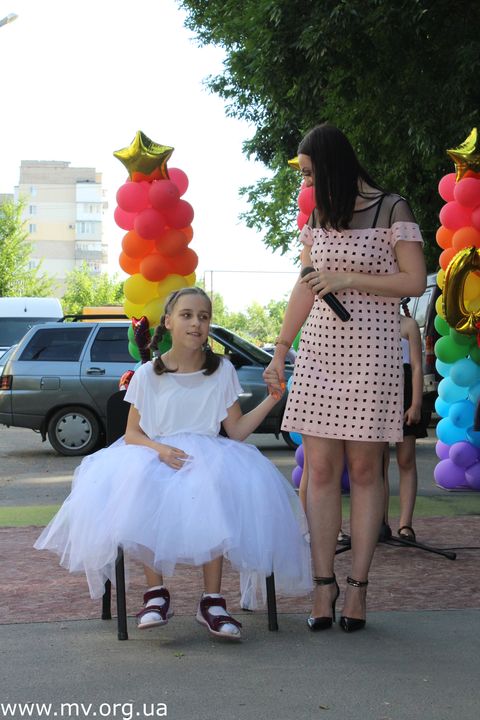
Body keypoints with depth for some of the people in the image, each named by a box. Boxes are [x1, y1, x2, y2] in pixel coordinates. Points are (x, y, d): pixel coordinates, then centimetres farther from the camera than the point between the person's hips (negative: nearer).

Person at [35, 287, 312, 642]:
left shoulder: (222, 370, 7)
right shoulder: (148, 375, 4)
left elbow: (236, 430, 4)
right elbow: (132, 433, 4)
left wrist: (271, 399, -9)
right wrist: (159, 449, -16)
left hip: (208, 457, 0)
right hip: (154, 457, 0)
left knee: (219, 491, -35)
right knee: (140, 492, -35)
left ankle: (212, 600, -27)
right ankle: (156, 592, -22)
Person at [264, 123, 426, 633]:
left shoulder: (391, 210, -2)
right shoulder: (318, 216, 15)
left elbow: (415, 282, -8)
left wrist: (347, 278, -14)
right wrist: (279, 353, 17)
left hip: (371, 348, -5)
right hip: (319, 347, 5)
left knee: (364, 469, -3)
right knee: (320, 470, -1)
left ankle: (358, 585, 3)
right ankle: (324, 585, 1)